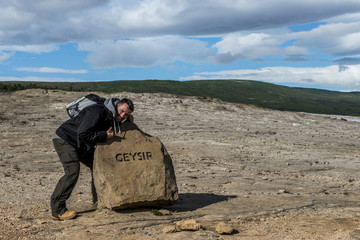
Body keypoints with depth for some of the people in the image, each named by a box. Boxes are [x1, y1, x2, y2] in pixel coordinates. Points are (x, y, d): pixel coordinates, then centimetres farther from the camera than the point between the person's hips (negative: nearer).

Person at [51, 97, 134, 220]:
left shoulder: (111, 116, -1)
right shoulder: (97, 112, -30)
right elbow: (83, 134, -35)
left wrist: (128, 119, 1)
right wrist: (104, 136, -28)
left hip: (82, 145, 10)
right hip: (65, 139, -10)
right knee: (72, 171, -23)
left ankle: (98, 199, 29)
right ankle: (57, 210, -17)